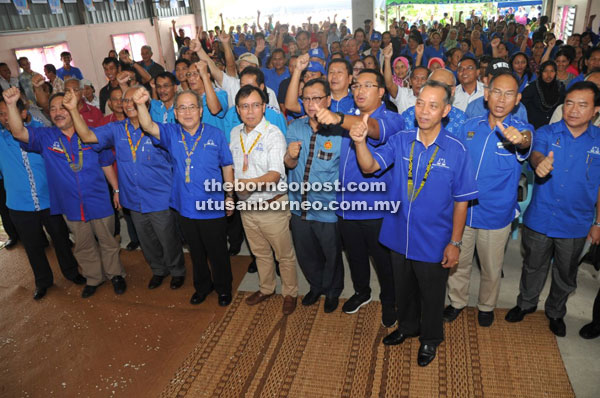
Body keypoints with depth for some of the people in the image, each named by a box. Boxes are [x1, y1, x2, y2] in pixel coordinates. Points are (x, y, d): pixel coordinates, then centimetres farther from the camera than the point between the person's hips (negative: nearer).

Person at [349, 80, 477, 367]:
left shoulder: (456, 150, -13)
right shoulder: (401, 141, -5)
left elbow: (461, 200, -8)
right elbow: (370, 167, -13)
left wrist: (455, 242, -8)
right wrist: (360, 142, -32)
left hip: (433, 243, -3)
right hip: (399, 236, 3)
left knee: (431, 295, 17)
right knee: (403, 289, 24)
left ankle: (430, 339, 44)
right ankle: (407, 327, 51)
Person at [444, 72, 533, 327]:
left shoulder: (521, 129, -10)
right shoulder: (469, 127, -1)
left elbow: (526, 142, -35)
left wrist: (520, 139, -59)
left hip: (495, 215, -2)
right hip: (461, 210, 2)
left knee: (491, 268, 17)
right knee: (458, 262, 17)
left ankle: (487, 306, 43)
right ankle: (457, 301, 41)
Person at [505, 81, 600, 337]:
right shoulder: (547, 133, -7)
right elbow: (535, 154, -28)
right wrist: (541, 162, -53)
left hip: (575, 225, 1)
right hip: (539, 219, -1)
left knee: (566, 276, 19)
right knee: (533, 267, 19)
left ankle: (556, 312, 44)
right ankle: (526, 303, 44)